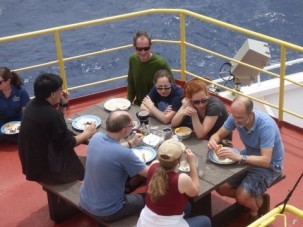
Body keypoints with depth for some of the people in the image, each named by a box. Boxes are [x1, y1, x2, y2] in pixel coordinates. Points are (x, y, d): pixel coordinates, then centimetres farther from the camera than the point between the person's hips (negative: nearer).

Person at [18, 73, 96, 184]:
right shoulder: (50, 114, -28)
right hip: (45, 169, -8)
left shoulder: (32, 105, 0)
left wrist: (63, 105, 3)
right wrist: (87, 133, -2)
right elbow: (68, 143, -17)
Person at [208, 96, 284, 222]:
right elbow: (218, 135, -3)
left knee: (242, 196, -24)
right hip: (248, 157, 6)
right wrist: (213, 141, -28)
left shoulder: (266, 126, -33)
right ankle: (251, 198, 18)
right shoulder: (236, 117, -16)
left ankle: (255, 209, 12)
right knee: (221, 187, -9)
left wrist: (238, 157, -48)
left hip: (269, 165, -6)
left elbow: (265, 161, -36)